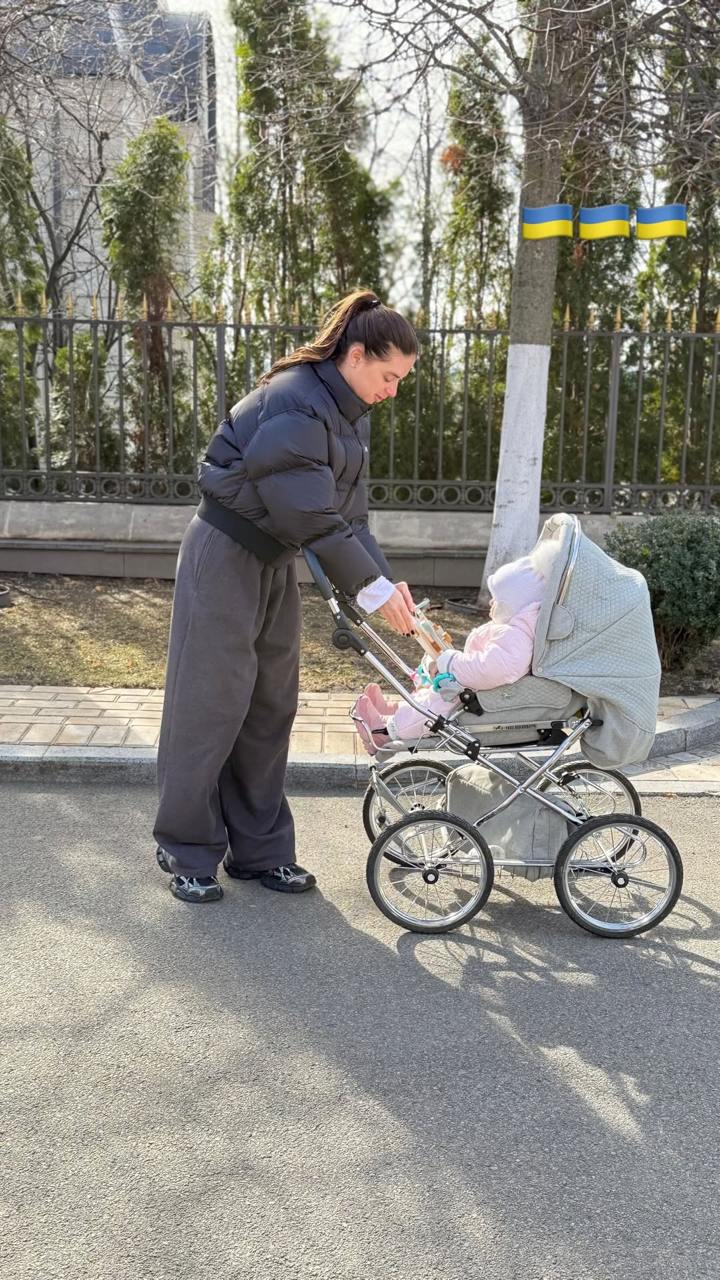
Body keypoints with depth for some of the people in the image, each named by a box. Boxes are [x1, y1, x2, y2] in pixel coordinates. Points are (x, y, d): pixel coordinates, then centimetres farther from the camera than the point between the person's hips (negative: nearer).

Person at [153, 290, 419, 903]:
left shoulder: (351, 414, 5)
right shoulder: (294, 403, -23)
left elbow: (350, 513, 3)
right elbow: (310, 514, -27)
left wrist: (388, 580, -9)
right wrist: (371, 586, -22)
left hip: (275, 560, 9)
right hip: (226, 555, -9)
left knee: (271, 708, 9)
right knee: (212, 704, -2)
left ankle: (259, 849, 19)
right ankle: (187, 851, 13)